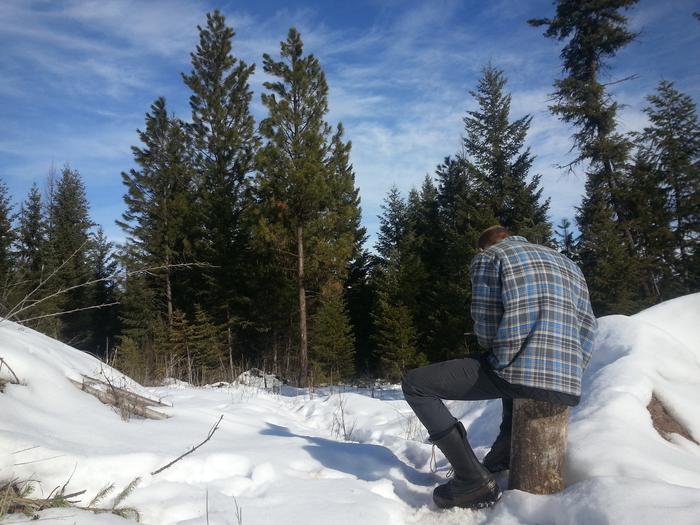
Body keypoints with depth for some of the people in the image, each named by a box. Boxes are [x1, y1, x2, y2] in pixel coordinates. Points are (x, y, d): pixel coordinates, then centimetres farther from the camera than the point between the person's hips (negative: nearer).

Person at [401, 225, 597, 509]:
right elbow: (587, 328, 19)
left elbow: (485, 326, 1)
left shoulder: (488, 257, 8)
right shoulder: (567, 263, 26)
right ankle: (498, 463, 32)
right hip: (567, 387, 8)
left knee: (415, 384, 6)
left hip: (515, 369, -7)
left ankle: (474, 479, -1)